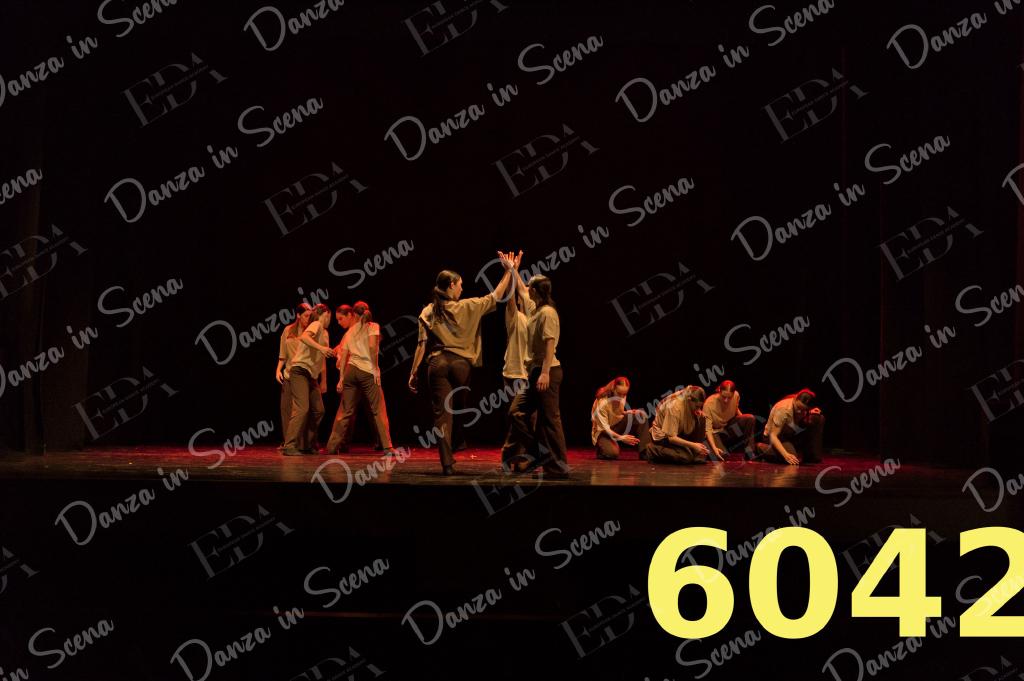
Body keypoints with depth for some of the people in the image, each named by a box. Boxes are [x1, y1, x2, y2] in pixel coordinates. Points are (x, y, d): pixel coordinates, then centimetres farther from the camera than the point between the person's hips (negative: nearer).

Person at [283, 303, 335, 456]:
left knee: (318, 410, 8)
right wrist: (321, 347, -38)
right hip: (300, 371, -10)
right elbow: (303, 337, -28)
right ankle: (289, 446, -23)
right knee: (302, 408, -19)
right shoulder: (316, 325, -5)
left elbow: (322, 360, 27)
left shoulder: (324, 333, 22)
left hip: (312, 375, 10)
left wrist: (323, 382, 26)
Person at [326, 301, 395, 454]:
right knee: (378, 410, -1)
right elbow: (372, 346, -14)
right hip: (367, 371, -4)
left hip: (350, 370, 4)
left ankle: (333, 446, 7)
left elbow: (343, 355, 12)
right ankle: (387, 446, -7)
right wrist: (376, 368, -10)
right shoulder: (373, 326, 3)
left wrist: (341, 377, 13)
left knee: (345, 411, 8)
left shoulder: (350, 330, 16)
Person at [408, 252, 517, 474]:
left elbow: (422, 344, 0)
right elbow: (495, 297, 9)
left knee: (441, 414, 0)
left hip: (437, 364, 1)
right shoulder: (466, 307, 2)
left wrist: (414, 372, 2)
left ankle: (447, 463, -4)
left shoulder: (428, 312, 6)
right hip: (461, 363, -1)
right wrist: (509, 271, 17)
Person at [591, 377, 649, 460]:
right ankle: (602, 446, 2)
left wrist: (628, 413, -13)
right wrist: (620, 438, -39)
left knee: (641, 415, -14)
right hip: (603, 432, -7)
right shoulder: (602, 402, -28)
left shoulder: (622, 397, -8)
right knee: (612, 453, -36)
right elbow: (604, 427, -27)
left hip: (617, 426, 7)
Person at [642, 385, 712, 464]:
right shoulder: (674, 407, -32)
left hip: (679, 432, 7)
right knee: (687, 456, -27)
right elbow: (671, 437, -29)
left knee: (700, 419, -13)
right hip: (663, 437, -7)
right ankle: (655, 451, -5)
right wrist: (693, 445, -33)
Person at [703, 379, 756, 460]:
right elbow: (708, 429, -28)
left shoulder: (736, 396, -14)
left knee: (750, 418, -22)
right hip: (716, 432, -5)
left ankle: (750, 454, -14)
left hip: (730, 425, 5)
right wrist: (714, 447, -39)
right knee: (723, 455, -31)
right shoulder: (709, 404, -27)